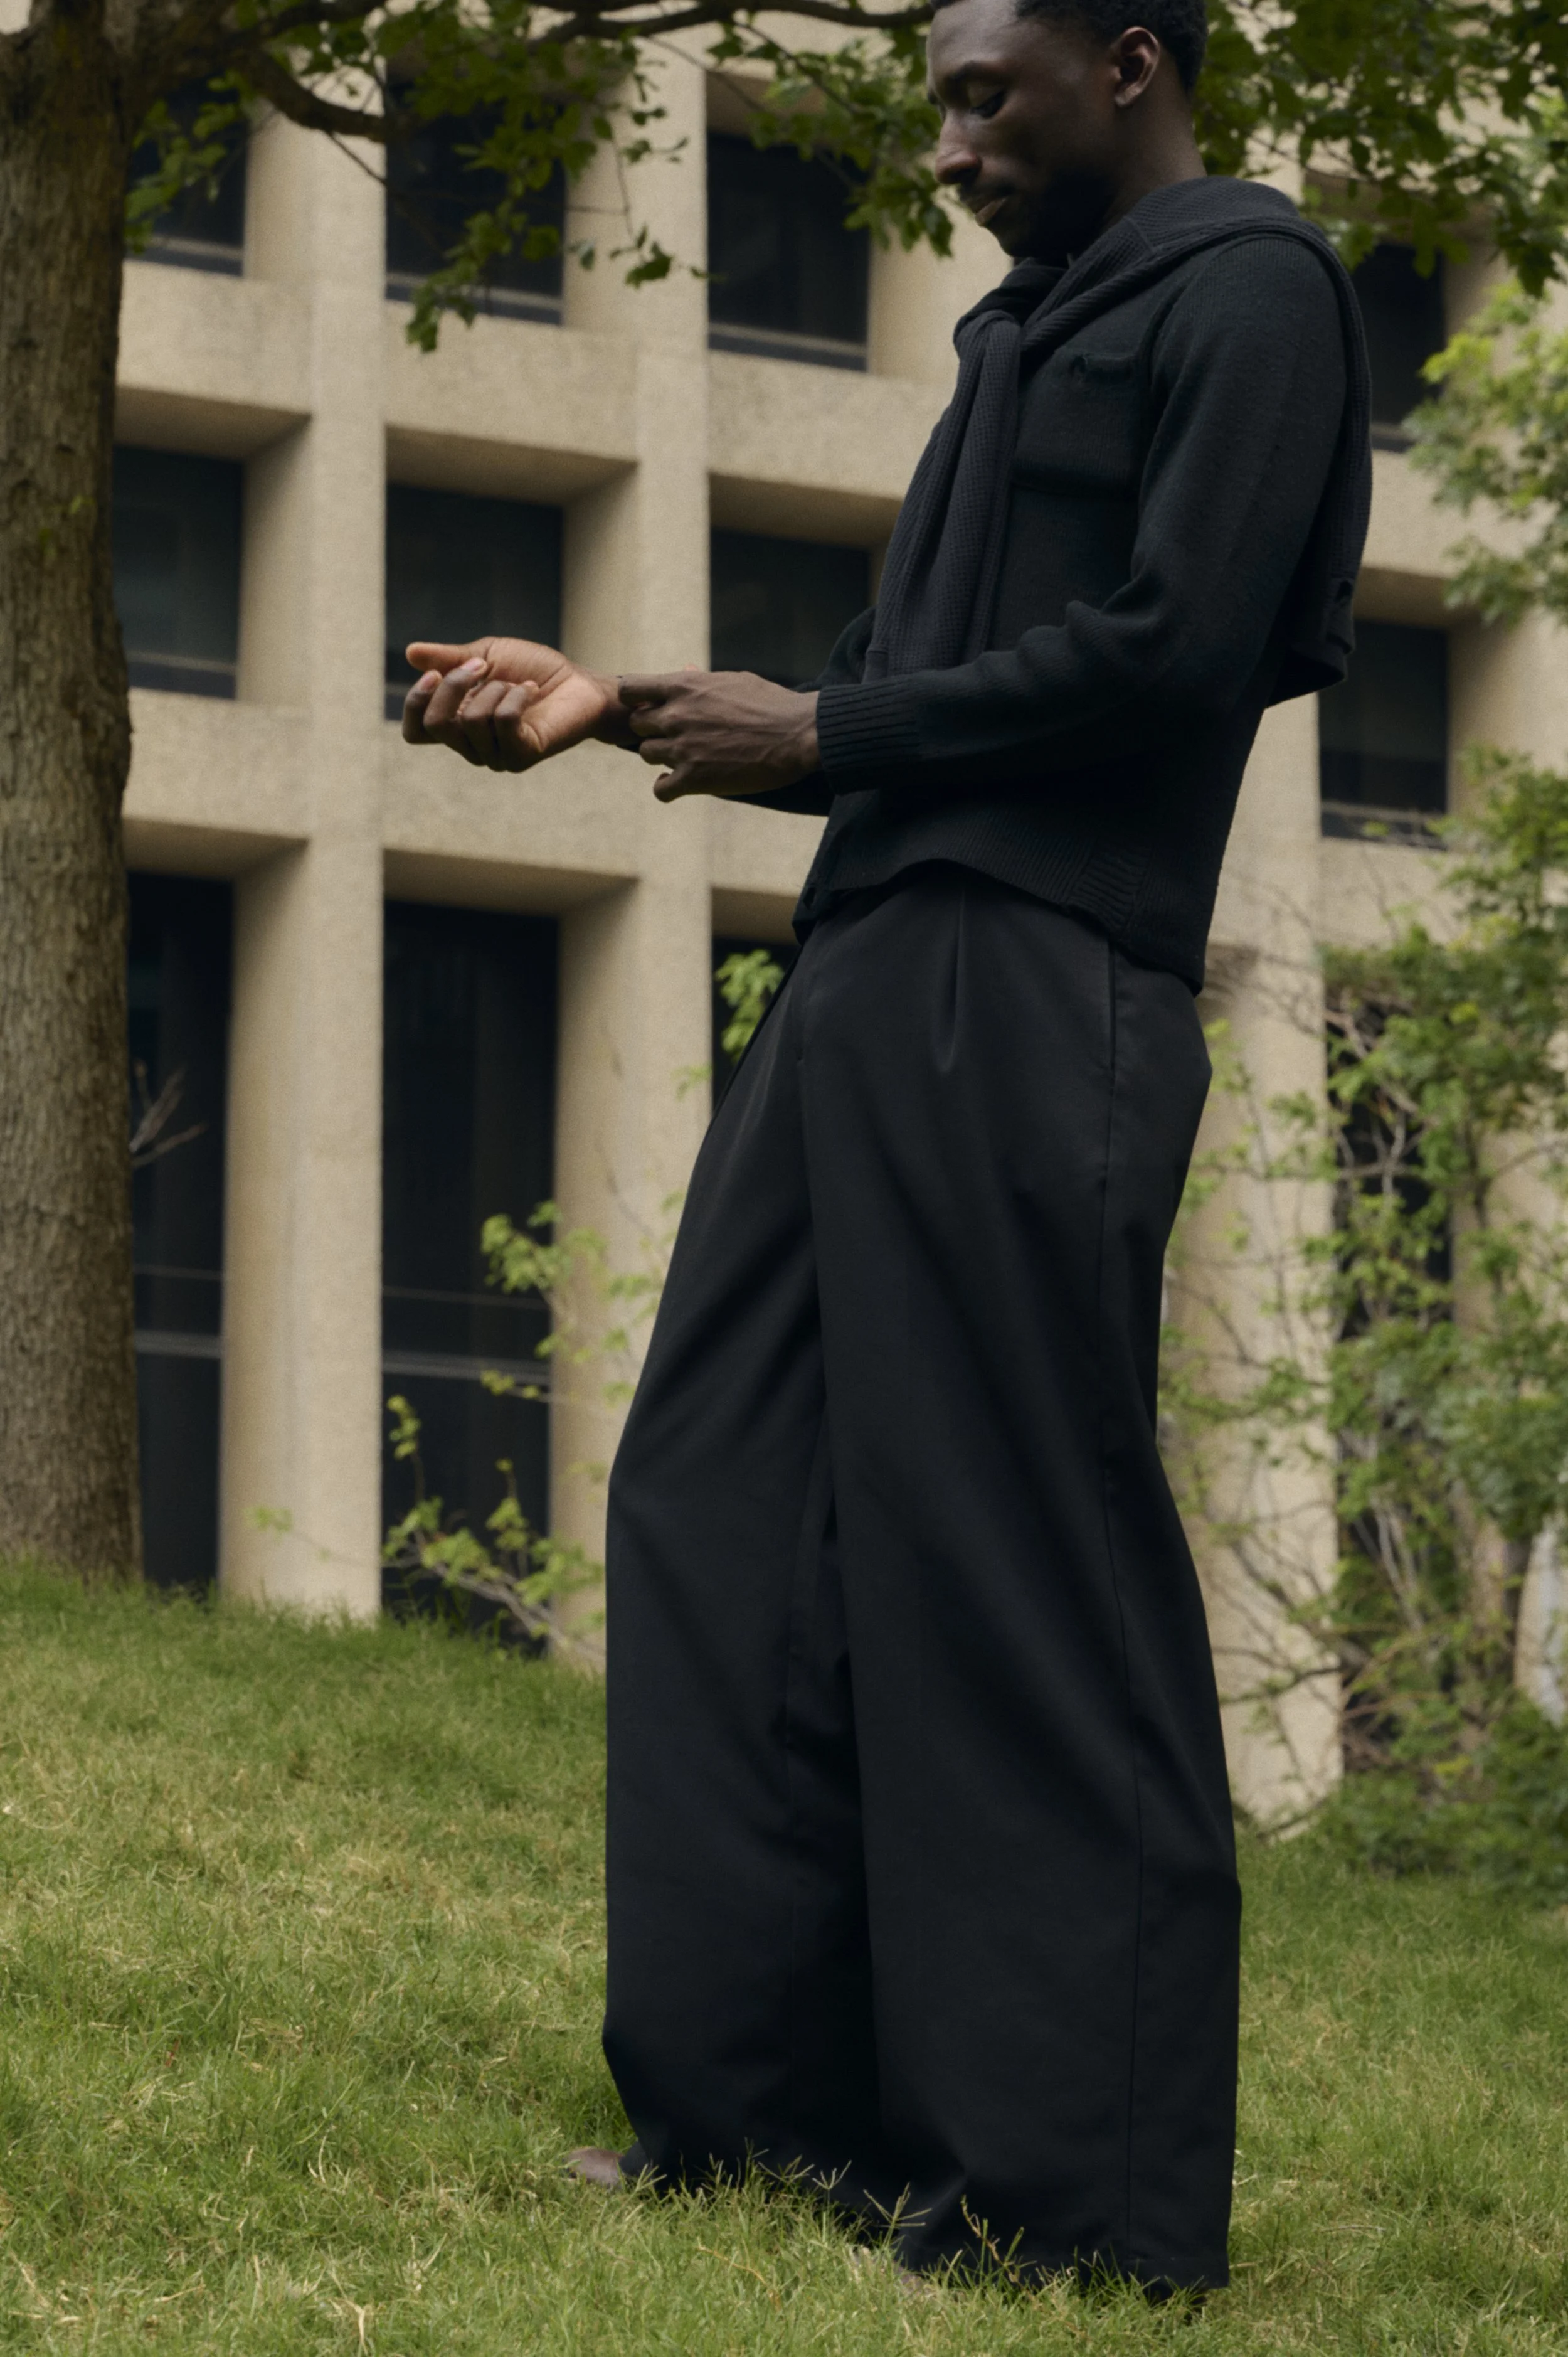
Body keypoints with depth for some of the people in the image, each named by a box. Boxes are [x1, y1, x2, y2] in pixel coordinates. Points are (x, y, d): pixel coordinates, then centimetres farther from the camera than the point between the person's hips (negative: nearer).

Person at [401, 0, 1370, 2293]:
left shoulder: (1243, 288, -3)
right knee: (729, 1508, 7)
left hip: (1031, 1004, -10)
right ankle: (765, 2094, 12)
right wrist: (618, 697, 14)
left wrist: (824, 738, -7)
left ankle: (1084, 2187, -5)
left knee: (1016, 1577, -9)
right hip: (875, 986, 10)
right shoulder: (1037, 334, 25)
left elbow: (1169, 647, -14)